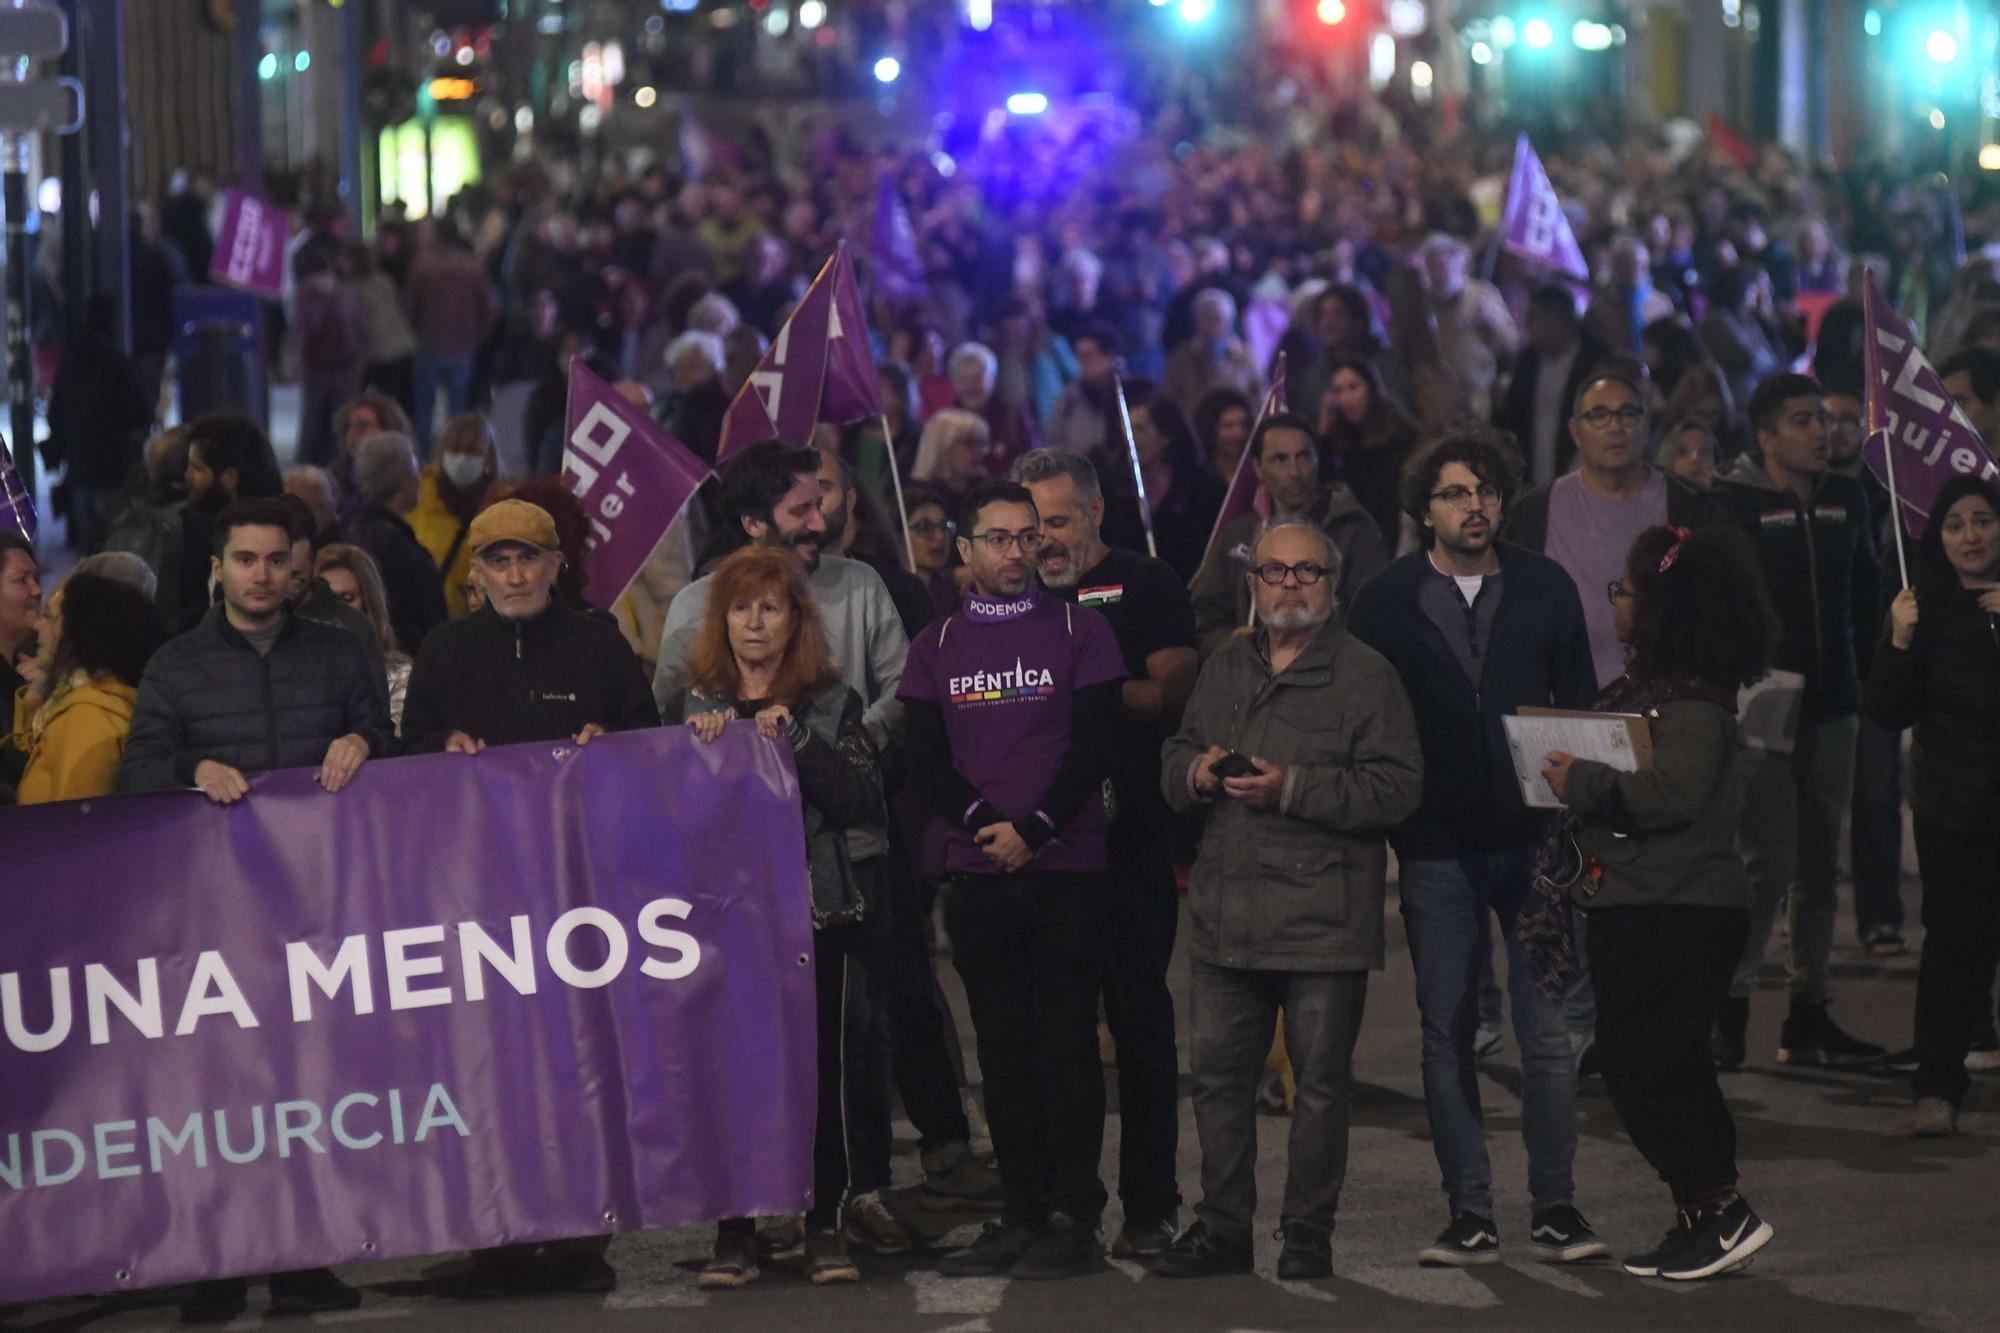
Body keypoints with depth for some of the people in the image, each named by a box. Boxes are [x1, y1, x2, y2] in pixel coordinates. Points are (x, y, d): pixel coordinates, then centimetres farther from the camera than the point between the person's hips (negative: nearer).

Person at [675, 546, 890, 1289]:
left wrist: (797, 743, -14)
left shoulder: (831, 705, 7)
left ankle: (827, 1224, 6)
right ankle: (735, 1231, 2)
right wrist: (697, 748, -9)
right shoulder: (692, 708, 11)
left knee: (823, 1065, -3)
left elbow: (863, 800, -4)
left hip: (817, 908, -1)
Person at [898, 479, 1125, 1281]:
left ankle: (1073, 1216, -2)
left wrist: (1034, 831, -12)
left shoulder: (1078, 630, 4)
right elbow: (925, 762, 4)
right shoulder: (936, 647, 11)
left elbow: (1094, 744, -3)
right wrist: (985, 825, -12)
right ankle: (1022, 1213, 8)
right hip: (977, 875, 3)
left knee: (1068, 1042, -4)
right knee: (1003, 1049, 4)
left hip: (1066, 868, -3)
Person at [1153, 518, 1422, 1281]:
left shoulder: (1364, 676, -3)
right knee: (1218, 1074, 8)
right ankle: (1222, 1226, 17)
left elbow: (1396, 787, -11)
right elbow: (1175, 764, 21)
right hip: (1227, 913, 5)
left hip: (1323, 921, -5)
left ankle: (1308, 1232, 10)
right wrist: (1197, 772, -3)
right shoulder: (1225, 670, 16)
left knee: (1321, 1080, 0)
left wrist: (1294, 789, -18)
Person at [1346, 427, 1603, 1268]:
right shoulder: (1387, 601, 2)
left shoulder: (1545, 589, 5)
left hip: (1533, 840, 0)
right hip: (1438, 846, 0)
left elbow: (1581, 707, 9)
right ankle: (1469, 1213, 10)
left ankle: (1555, 1205, 7)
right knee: (1448, 1035, 4)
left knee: (1548, 1032, -2)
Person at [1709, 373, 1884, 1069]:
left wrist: (1861, 680, 12)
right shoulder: (1730, 503, -7)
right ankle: (1729, 1007, 0)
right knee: (1769, 862, -11)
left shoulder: (1846, 498, 11)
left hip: (1831, 709, 6)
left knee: (1820, 865, 9)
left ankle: (1809, 1016, 16)